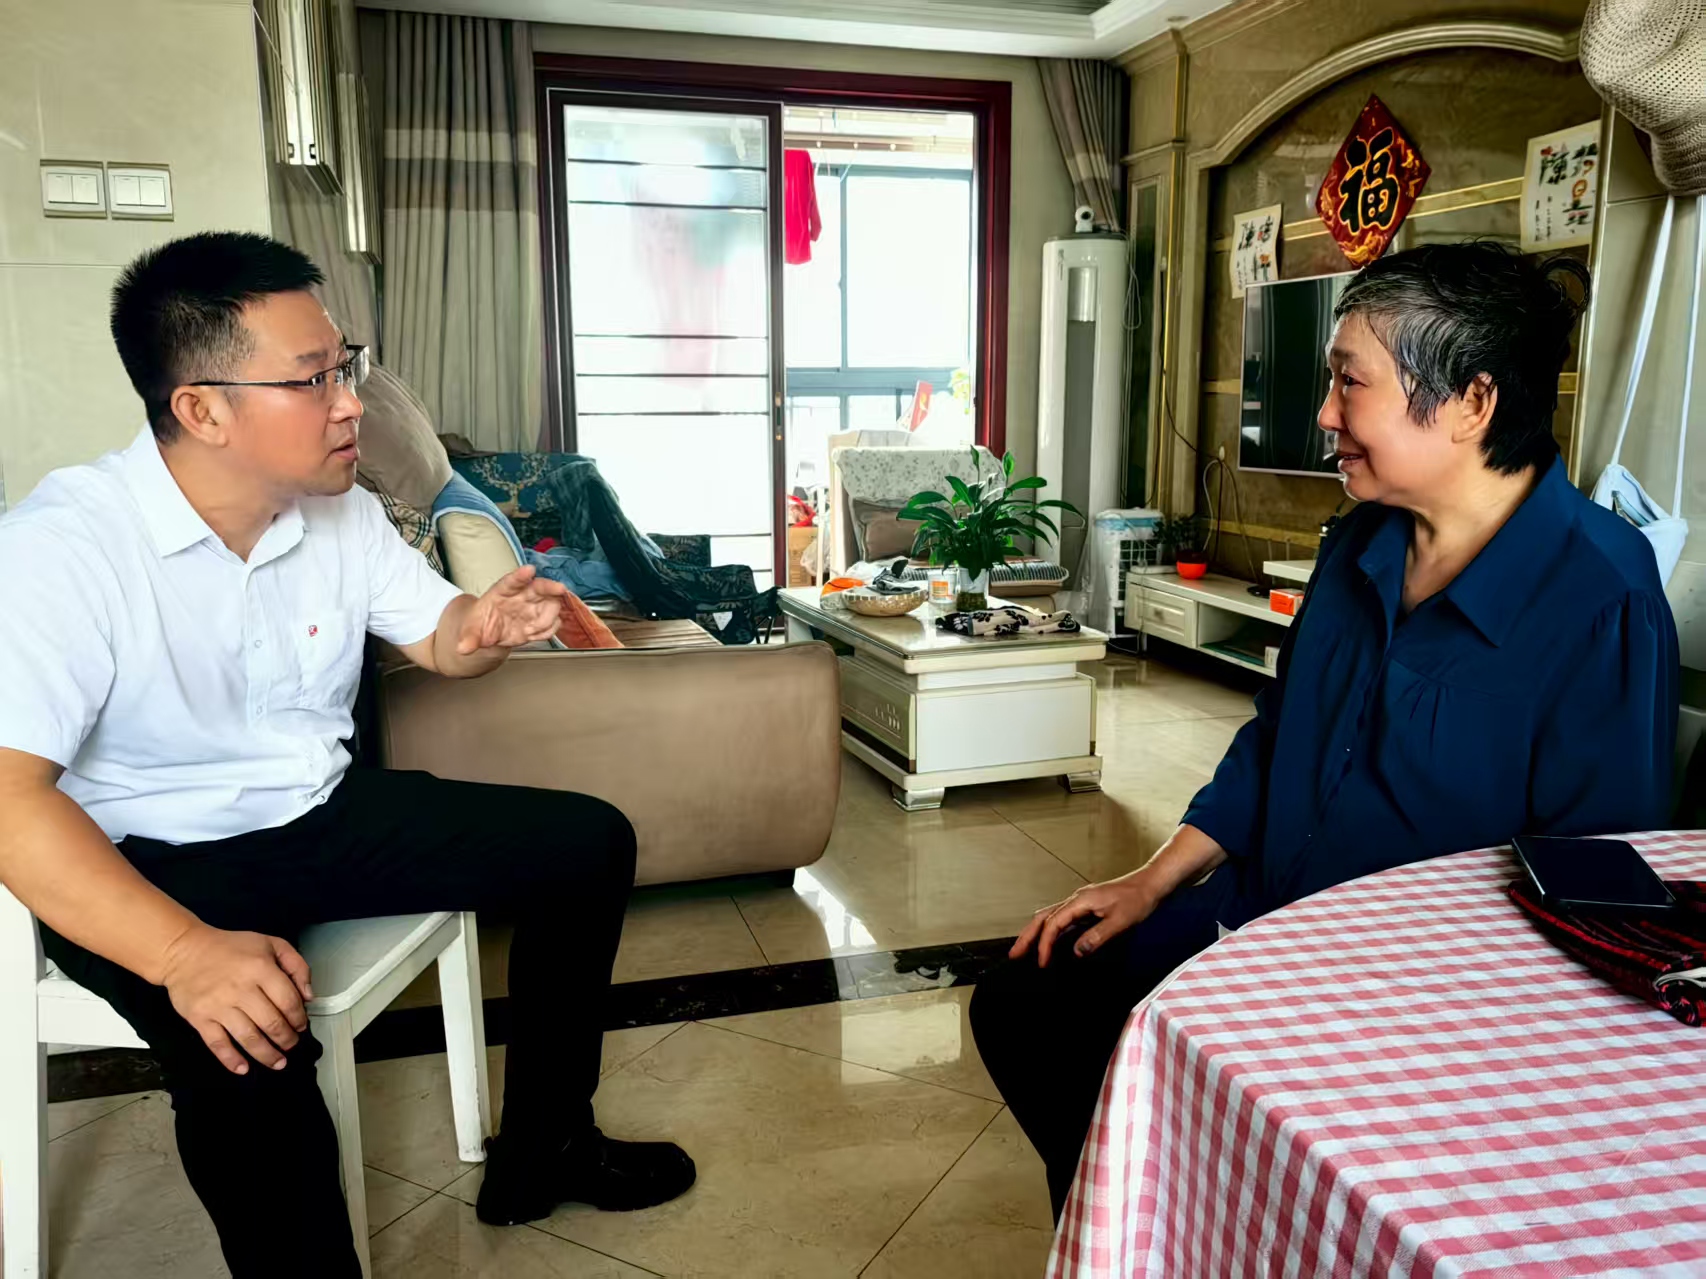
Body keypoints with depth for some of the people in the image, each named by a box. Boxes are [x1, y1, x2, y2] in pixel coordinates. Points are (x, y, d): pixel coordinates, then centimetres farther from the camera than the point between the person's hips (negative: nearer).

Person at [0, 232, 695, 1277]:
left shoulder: (344, 514, -1)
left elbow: (438, 634, 12)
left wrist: (485, 630, -15)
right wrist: (186, 952, -43)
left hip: (326, 815, 7)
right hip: (152, 864, -6)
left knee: (589, 842, 0)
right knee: (249, 1050, -38)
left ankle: (542, 1150, 13)